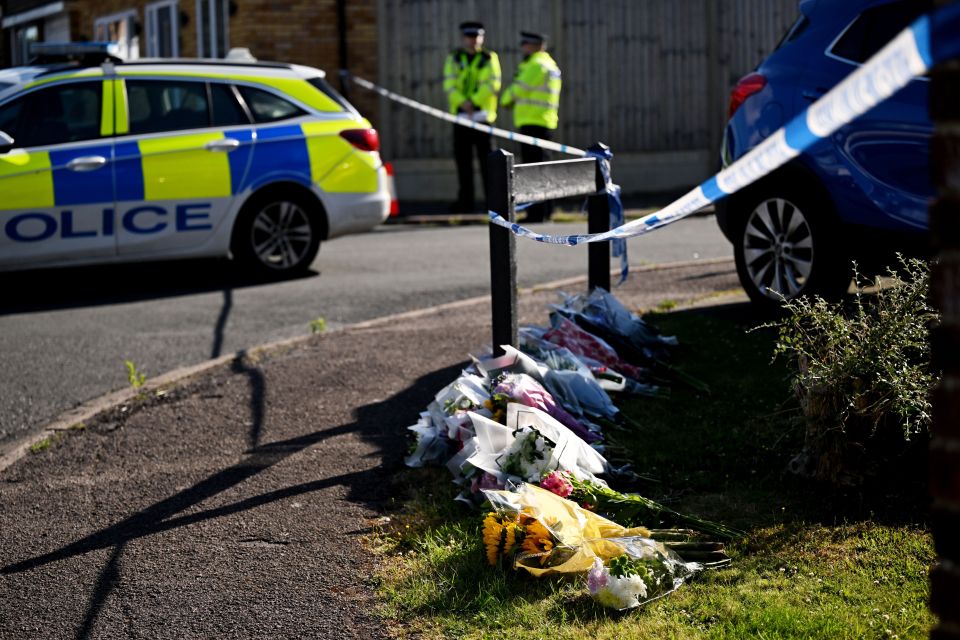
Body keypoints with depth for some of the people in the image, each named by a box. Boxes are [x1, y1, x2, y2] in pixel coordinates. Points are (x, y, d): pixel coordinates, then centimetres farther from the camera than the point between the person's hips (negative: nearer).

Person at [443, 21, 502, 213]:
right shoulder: (454, 58, 11)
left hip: (483, 115, -3)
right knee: (462, 158, 4)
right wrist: (462, 102, -16)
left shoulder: (489, 59, 3)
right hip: (460, 115, 3)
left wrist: (474, 102, -15)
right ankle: (465, 200, 9)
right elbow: (449, 84, 0)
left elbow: (492, 85, -8)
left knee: (486, 158, -5)